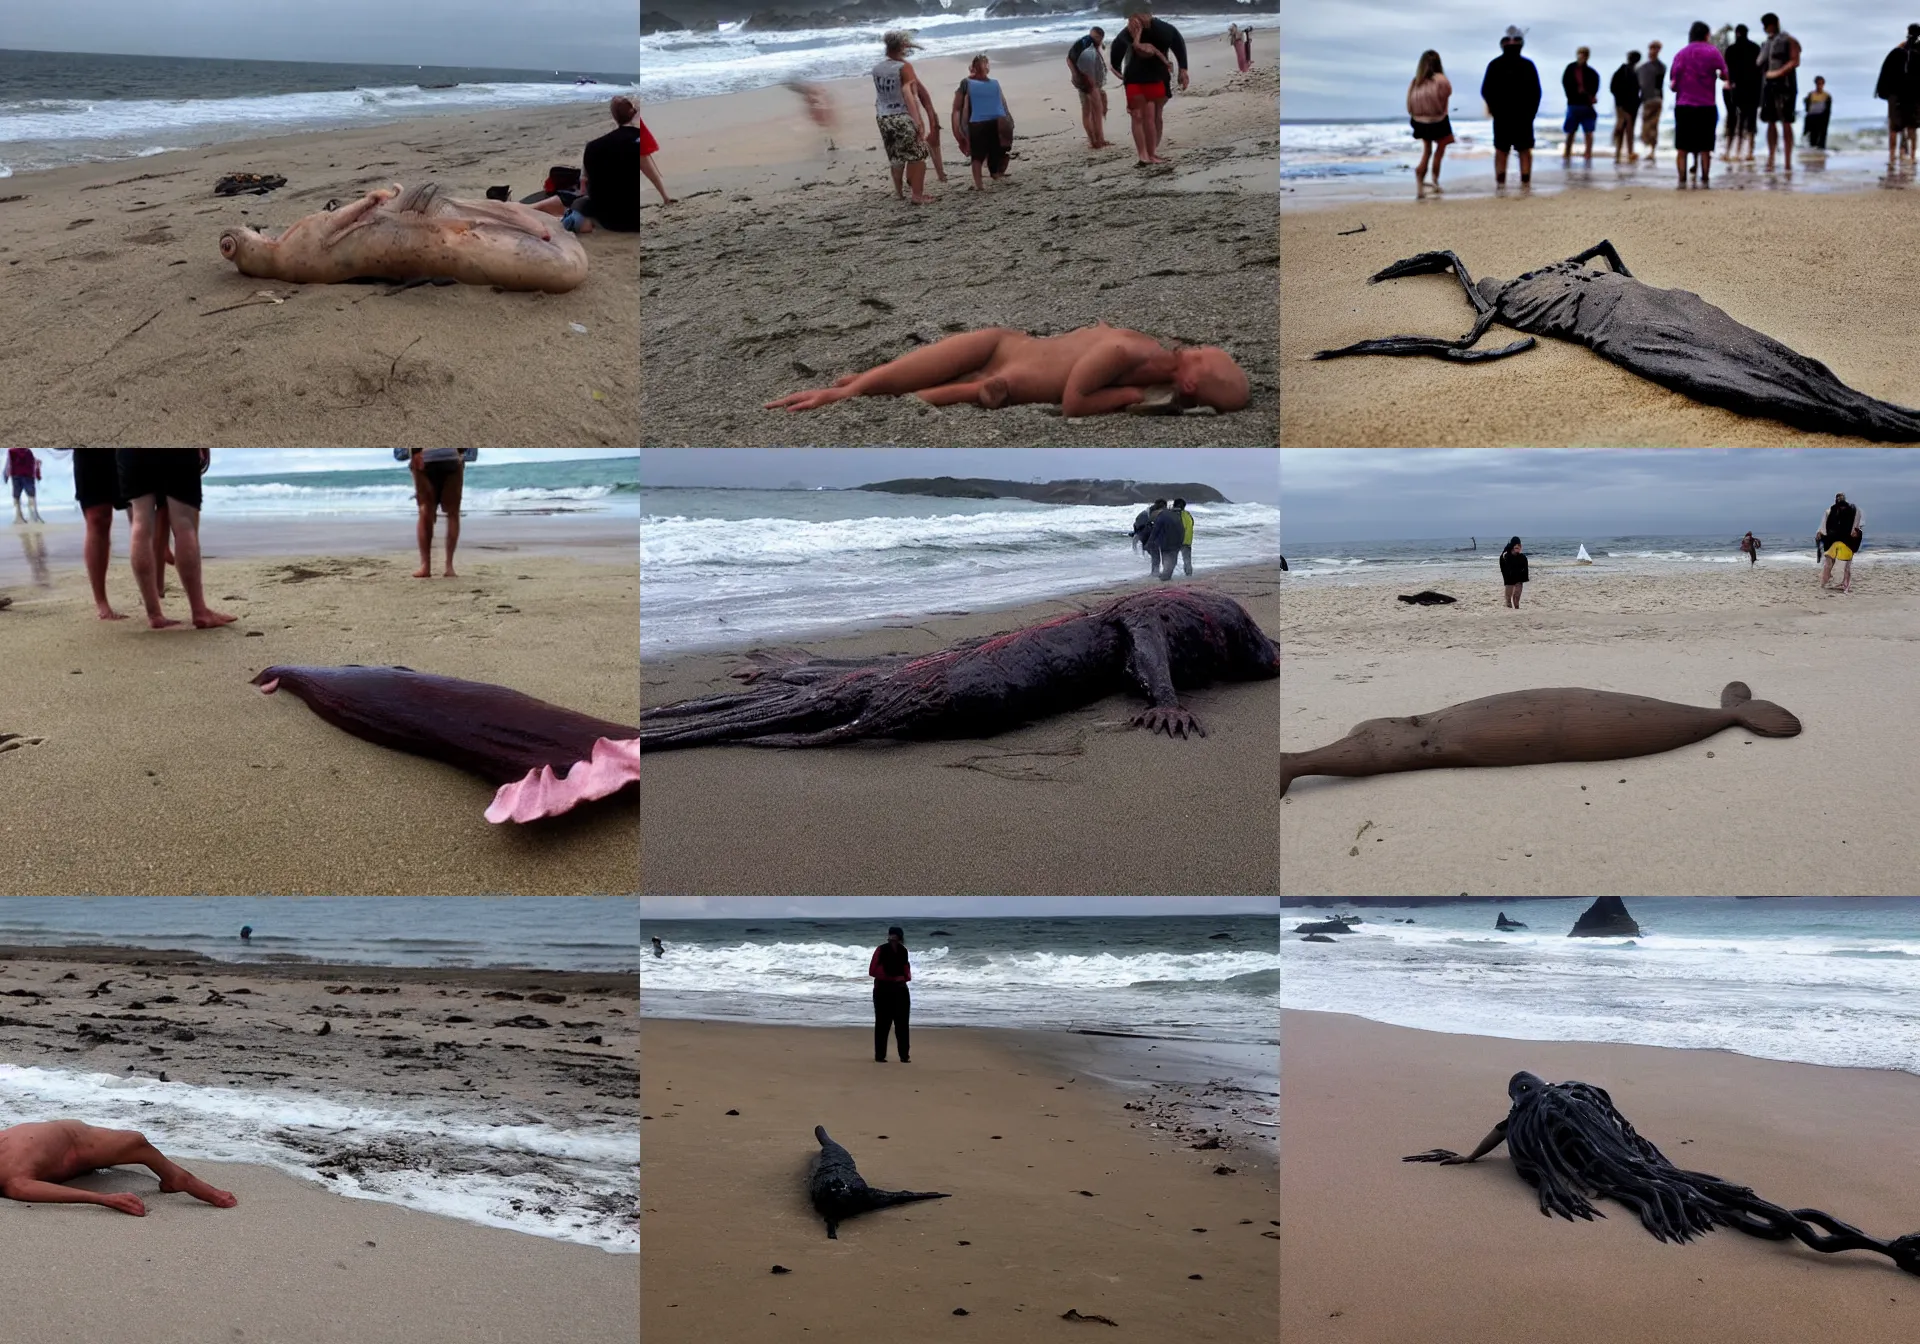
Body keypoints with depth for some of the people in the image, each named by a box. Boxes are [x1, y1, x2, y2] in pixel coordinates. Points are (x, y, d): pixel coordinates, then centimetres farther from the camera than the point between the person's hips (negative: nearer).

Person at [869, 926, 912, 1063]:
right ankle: (879, 1055, 4)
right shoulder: (881, 950, -6)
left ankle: (904, 1055, 6)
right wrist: (889, 977, -16)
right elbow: (872, 970, -10)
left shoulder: (903, 951, 8)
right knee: (883, 1023, -2)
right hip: (883, 990, -4)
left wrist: (906, 976, 1)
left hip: (900, 989, 4)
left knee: (902, 1023, 3)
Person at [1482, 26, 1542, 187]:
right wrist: (1531, 111, 11)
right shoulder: (1527, 65, -5)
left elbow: (1485, 91, 2)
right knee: (1525, 151, 4)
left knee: (1501, 151, 7)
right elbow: (1536, 92, -1)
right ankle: (1525, 182, -1)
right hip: (1524, 115, -1)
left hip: (1501, 115, 1)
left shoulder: (1494, 65, -3)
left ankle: (1500, 182, 1)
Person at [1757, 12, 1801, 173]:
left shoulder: (1789, 40, -2)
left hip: (1784, 85, -6)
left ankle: (1788, 161, -4)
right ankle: (1770, 160, 9)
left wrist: (1779, 72, -19)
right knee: (1771, 122, 6)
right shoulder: (1765, 44, 18)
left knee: (1786, 122, -5)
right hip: (1768, 86, 6)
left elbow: (1795, 61, -11)